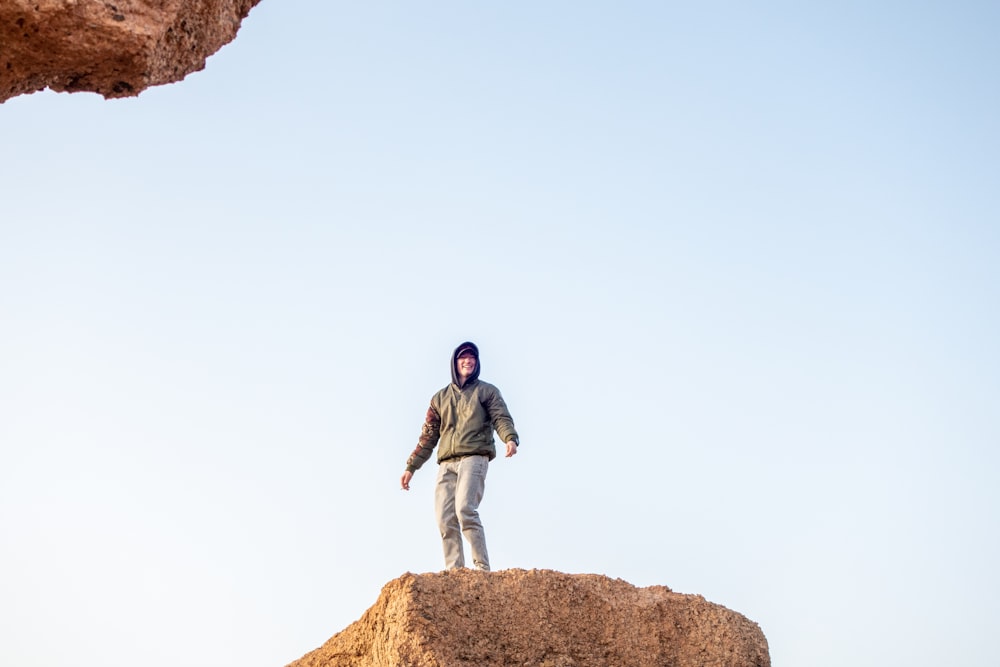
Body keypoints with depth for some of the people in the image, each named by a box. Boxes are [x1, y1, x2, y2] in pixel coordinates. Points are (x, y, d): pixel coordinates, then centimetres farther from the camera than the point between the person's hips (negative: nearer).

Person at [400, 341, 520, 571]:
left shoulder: (487, 391, 14)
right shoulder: (440, 398, 24)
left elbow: (501, 418, -2)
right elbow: (428, 436, 23)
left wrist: (510, 438, -24)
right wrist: (411, 467, 18)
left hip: (474, 458, -4)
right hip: (446, 464, 4)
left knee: (465, 510, -23)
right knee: (445, 520, -7)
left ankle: (482, 568, -21)